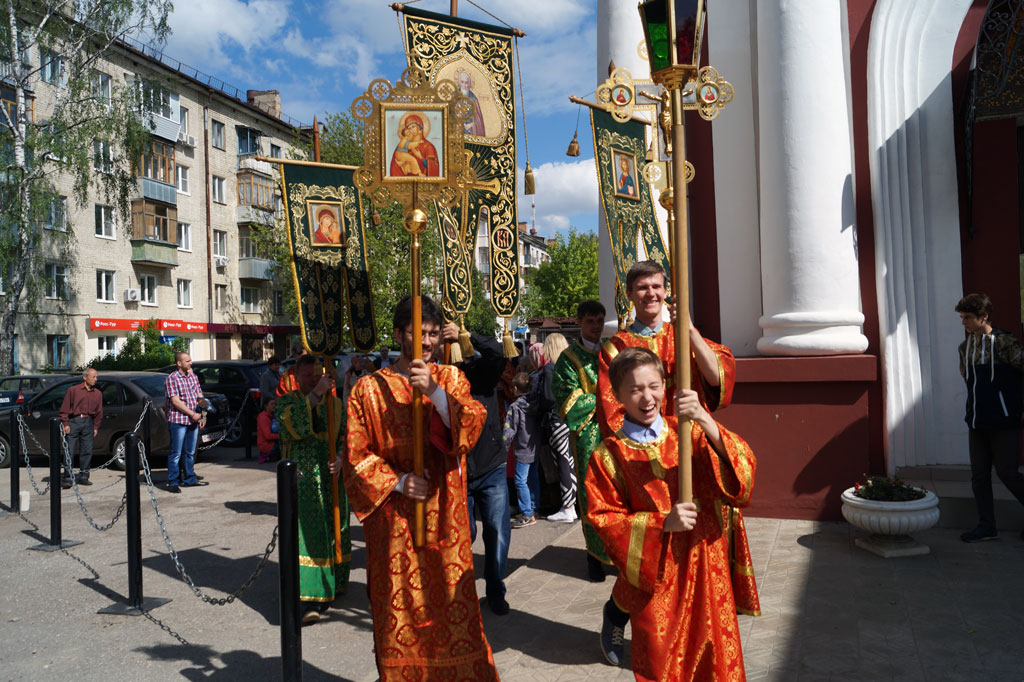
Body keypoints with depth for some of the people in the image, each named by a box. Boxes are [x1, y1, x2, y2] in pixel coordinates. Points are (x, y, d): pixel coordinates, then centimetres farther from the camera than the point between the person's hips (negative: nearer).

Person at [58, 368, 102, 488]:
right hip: (74, 421, -4)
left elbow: (99, 412, 17)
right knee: (70, 451, -6)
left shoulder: (98, 393, 14)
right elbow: (64, 408, 1)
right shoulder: (73, 390, 2)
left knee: (87, 451, 4)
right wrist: (65, 424, -6)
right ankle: (67, 478, -3)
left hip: (88, 423, 4)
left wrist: (96, 427, 12)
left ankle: (83, 477, 13)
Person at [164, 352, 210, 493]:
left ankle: (189, 479, 23)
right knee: (176, 453, -3)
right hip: (178, 421, -6)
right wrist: (192, 414, -15)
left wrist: (202, 414, 6)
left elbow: (200, 396, 17)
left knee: (190, 452, 14)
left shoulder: (193, 376, 13)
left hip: (193, 421, 7)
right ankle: (173, 482, 4)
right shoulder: (171, 379, -8)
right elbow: (175, 401, -14)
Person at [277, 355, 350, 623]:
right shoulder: (287, 401, 2)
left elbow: (347, 437, 7)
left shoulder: (335, 403, 11)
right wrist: (315, 395, -27)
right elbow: (292, 423, -20)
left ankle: (335, 583, 31)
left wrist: (341, 458, -12)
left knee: (334, 528, 11)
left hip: (333, 477, 4)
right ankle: (310, 600, -14)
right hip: (302, 479, -3)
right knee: (307, 532, -11)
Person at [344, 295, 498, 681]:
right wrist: (396, 482, -13)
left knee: (453, 603, 5)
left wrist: (434, 391, -23)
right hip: (393, 517, -1)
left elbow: (473, 426, -11)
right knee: (398, 610, 6)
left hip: (445, 516, 1)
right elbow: (356, 456, -1)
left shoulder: (451, 379, 7)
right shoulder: (370, 389, 1)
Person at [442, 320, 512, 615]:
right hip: (456, 472, 0)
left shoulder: (484, 370, -2)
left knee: (498, 532, 1)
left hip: (491, 469, 0)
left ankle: (495, 591, 20)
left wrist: (465, 335, -32)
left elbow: (497, 352, -23)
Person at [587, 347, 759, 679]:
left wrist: (705, 421, -31)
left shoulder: (688, 432, -2)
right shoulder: (608, 456, -6)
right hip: (656, 578, -2)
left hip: (706, 563, 2)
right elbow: (604, 519, -8)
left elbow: (742, 465, -15)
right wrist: (663, 522, -21)